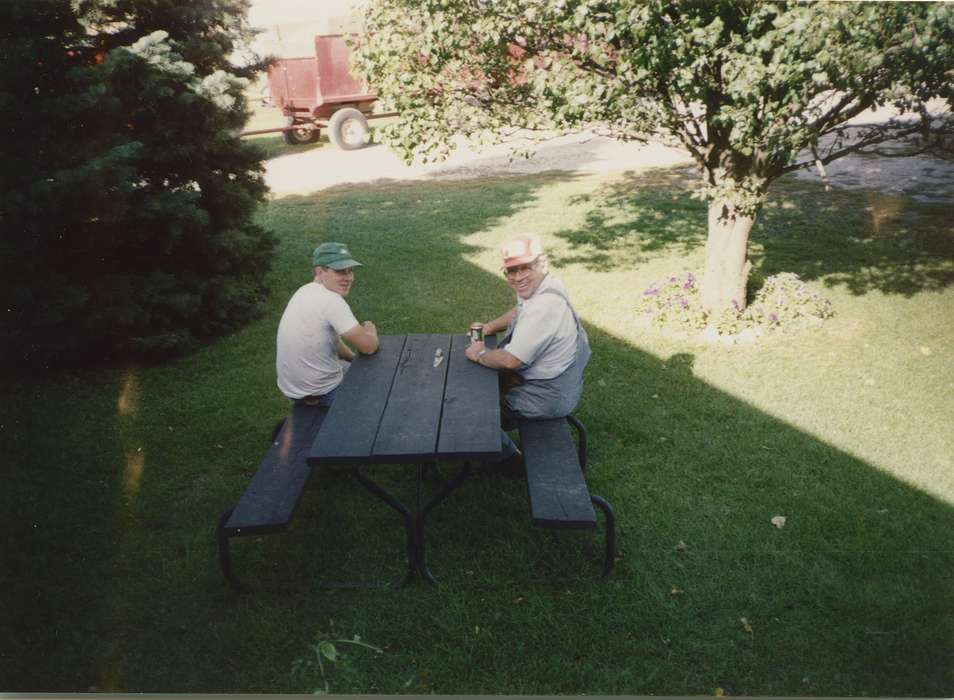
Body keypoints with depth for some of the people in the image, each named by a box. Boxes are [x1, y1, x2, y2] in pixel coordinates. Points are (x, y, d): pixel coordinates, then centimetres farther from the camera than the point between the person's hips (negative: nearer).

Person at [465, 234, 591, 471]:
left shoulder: (543, 306, -33)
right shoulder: (540, 285, -3)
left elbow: (510, 361, -30)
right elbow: (519, 312, 19)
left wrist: (479, 354, -13)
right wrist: (490, 327, 6)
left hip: (549, 396, -9)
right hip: (557, 379, 9)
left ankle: (509, 457, 26)